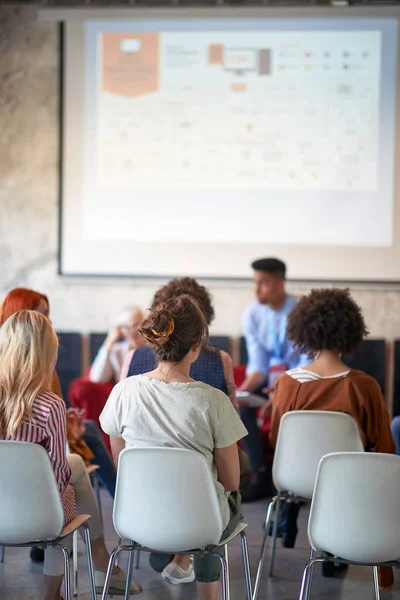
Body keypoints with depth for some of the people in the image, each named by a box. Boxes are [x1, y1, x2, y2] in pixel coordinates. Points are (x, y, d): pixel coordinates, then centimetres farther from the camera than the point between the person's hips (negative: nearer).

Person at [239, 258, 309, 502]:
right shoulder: (252, 314, -7)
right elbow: (258, 364, -7)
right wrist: (244, 388, -28)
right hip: (268, 377, 3)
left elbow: (309, 365, -19)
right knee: (241, 404, -26)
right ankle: (261, 475, -19)